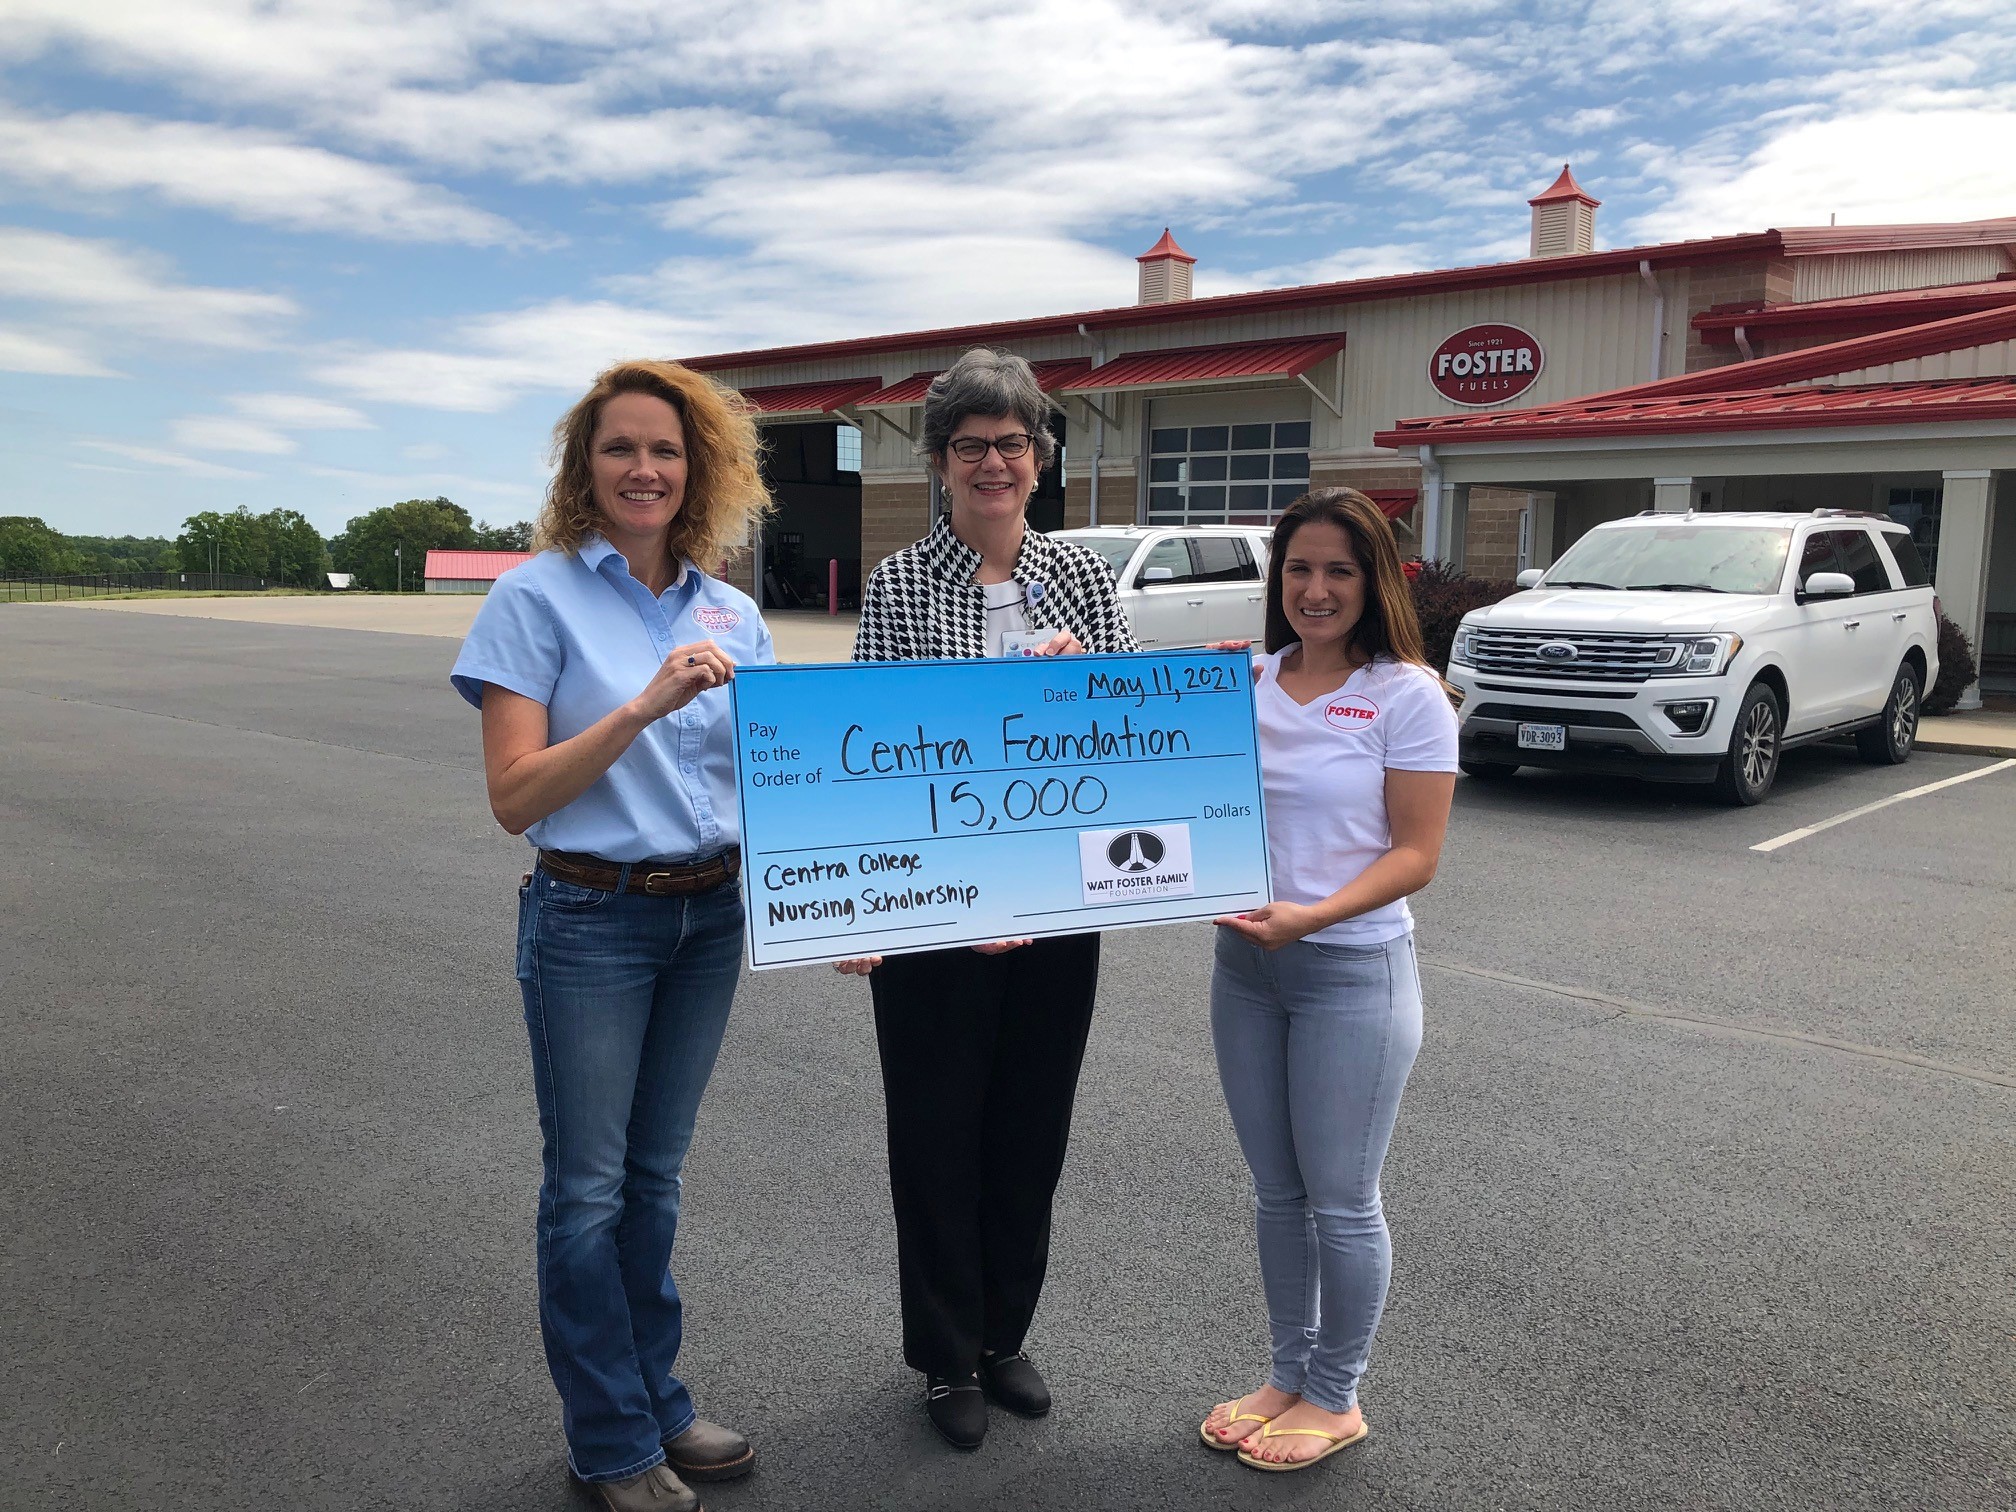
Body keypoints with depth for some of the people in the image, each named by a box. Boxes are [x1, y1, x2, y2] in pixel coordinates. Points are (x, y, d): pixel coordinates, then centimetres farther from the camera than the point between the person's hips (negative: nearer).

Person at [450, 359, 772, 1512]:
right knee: (591, 1187, 7)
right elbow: (515, 795, -15)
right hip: (591, 919, -4)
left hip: (712, 916, 5)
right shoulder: (538, 599, -9)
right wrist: (647, 703, -24)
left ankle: (656, 1403, 34)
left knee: (656, 1175, 17)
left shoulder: (734, 614, 5)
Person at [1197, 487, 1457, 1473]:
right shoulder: (1240, 681, 4)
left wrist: (1310, 916, -25)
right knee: (1277, 1192, 17)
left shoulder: (1407, 695, -9)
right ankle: (1288, 1375, 35)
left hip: (1353, 970, -5)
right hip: (1243, 963, 5)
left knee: (1341, 1200, 8)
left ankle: (1336, 1398, 28)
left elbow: (1415, 855, -10)